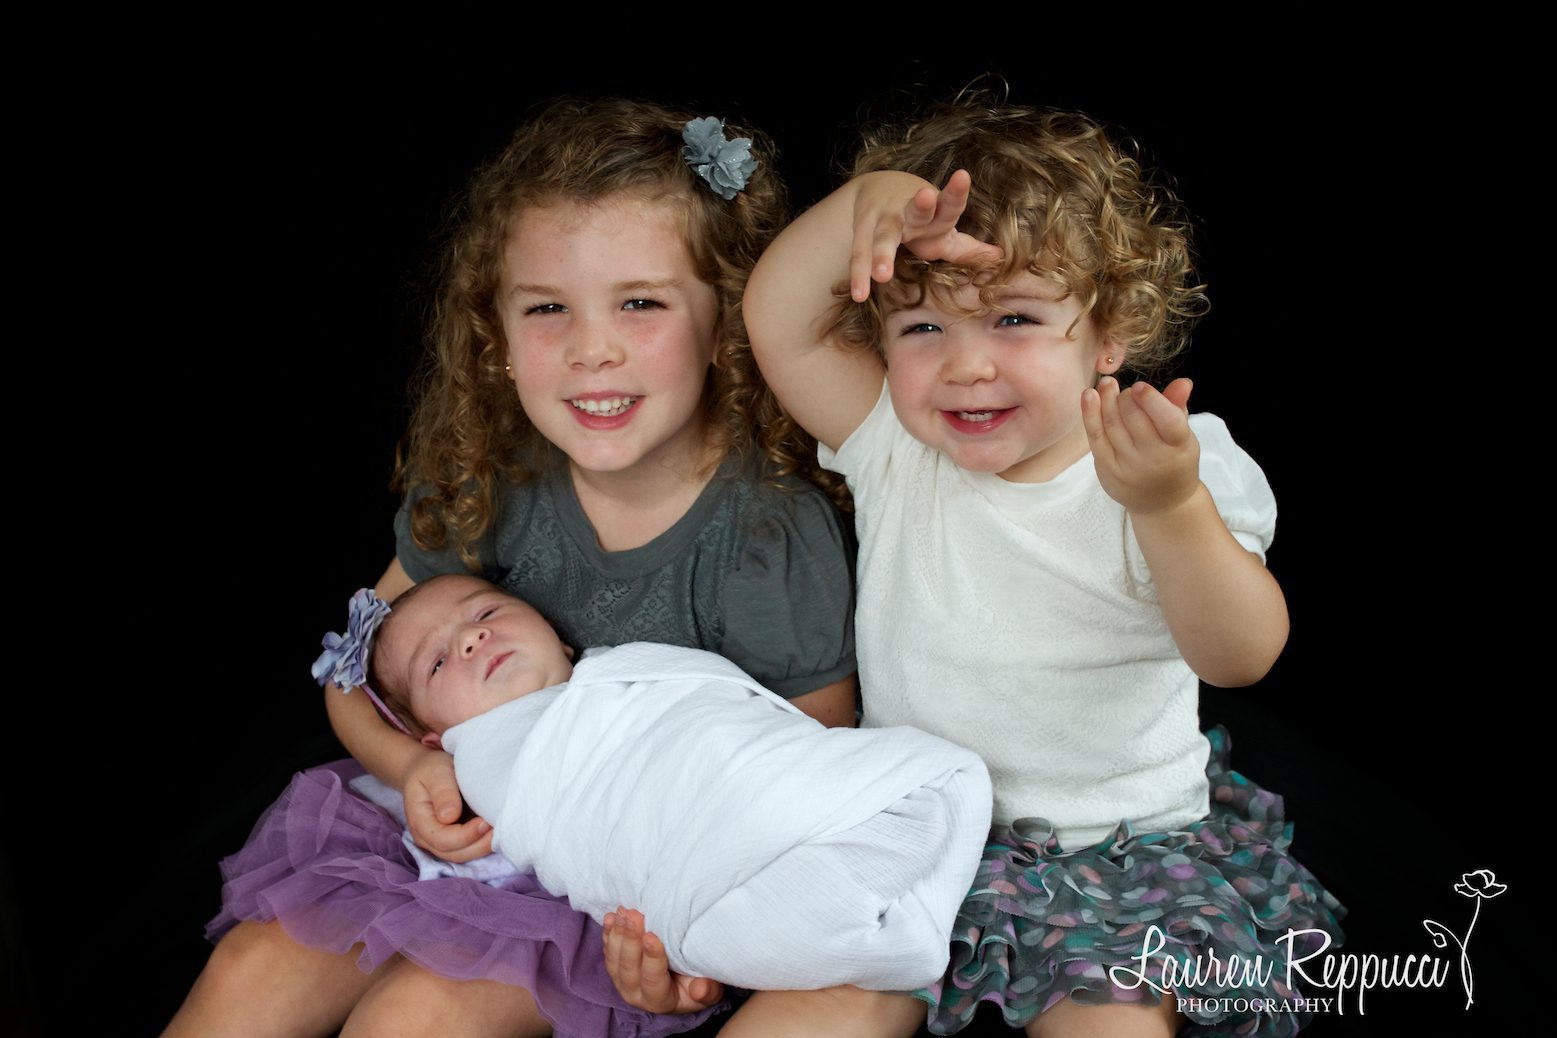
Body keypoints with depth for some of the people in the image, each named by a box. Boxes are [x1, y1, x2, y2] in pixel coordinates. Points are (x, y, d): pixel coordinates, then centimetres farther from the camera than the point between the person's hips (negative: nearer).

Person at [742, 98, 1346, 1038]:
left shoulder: (1177, 470, -12)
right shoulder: (894, 450, -5)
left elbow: (1242, 657, -22)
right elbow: (779, 322, -15)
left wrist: (1171, 508, -40)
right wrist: (868, 199, -32)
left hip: (1120, 845, -2)